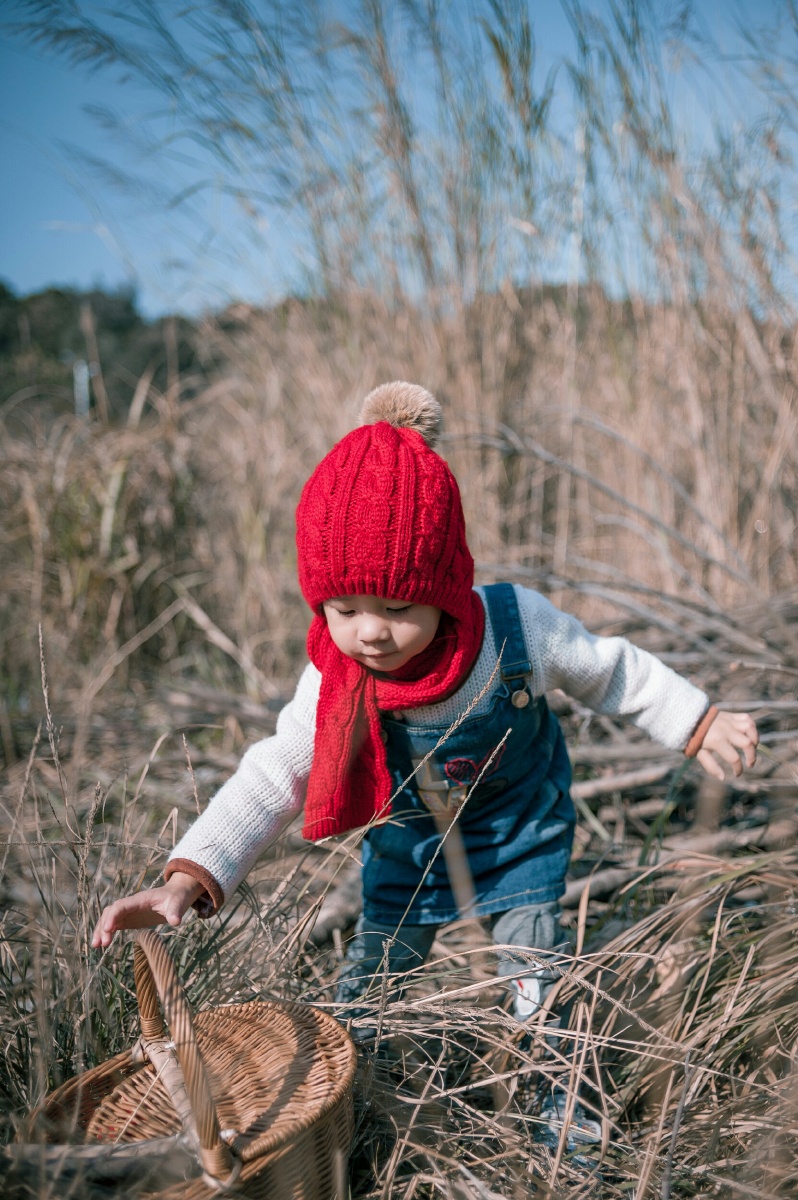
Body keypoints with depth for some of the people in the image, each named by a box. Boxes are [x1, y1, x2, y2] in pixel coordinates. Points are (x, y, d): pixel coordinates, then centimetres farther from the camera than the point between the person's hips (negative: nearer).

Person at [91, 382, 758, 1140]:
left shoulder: (518, 627, -29)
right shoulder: (333, 681, -26)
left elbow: (612, 672, -11)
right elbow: (271, 779, -22)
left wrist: (700, 725, -4)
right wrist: (189, 877, -33)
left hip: (520, 835, -1)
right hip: (407, 844, 2)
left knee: (534, 977, 3)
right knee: (371, 972, 13)